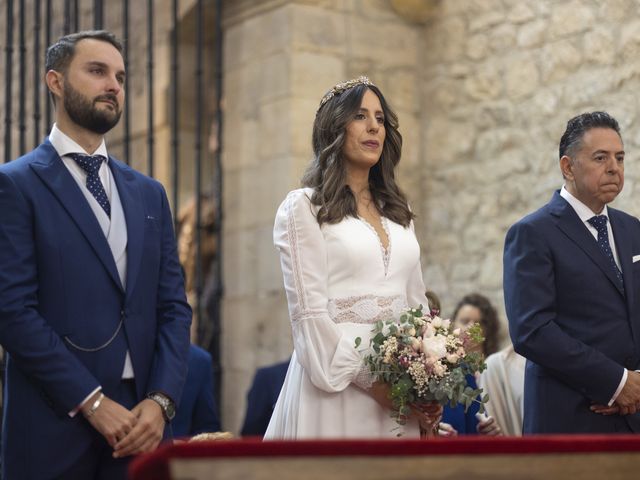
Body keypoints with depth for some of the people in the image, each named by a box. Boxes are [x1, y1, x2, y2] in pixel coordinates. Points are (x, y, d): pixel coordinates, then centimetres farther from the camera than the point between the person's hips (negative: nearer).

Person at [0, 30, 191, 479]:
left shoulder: (149, 193, 14)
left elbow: (173, 307, 10)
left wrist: (161, 400, -5)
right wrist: (92, 402, -14)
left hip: (141, 425, 5)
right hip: (55, 429, -4)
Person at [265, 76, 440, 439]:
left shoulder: (398, 214, 17)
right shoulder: (304, 207, -1)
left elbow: (417, 304, 16)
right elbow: (309, 314, -9)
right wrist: (371, 380, -15)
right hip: (337, 388, -5)